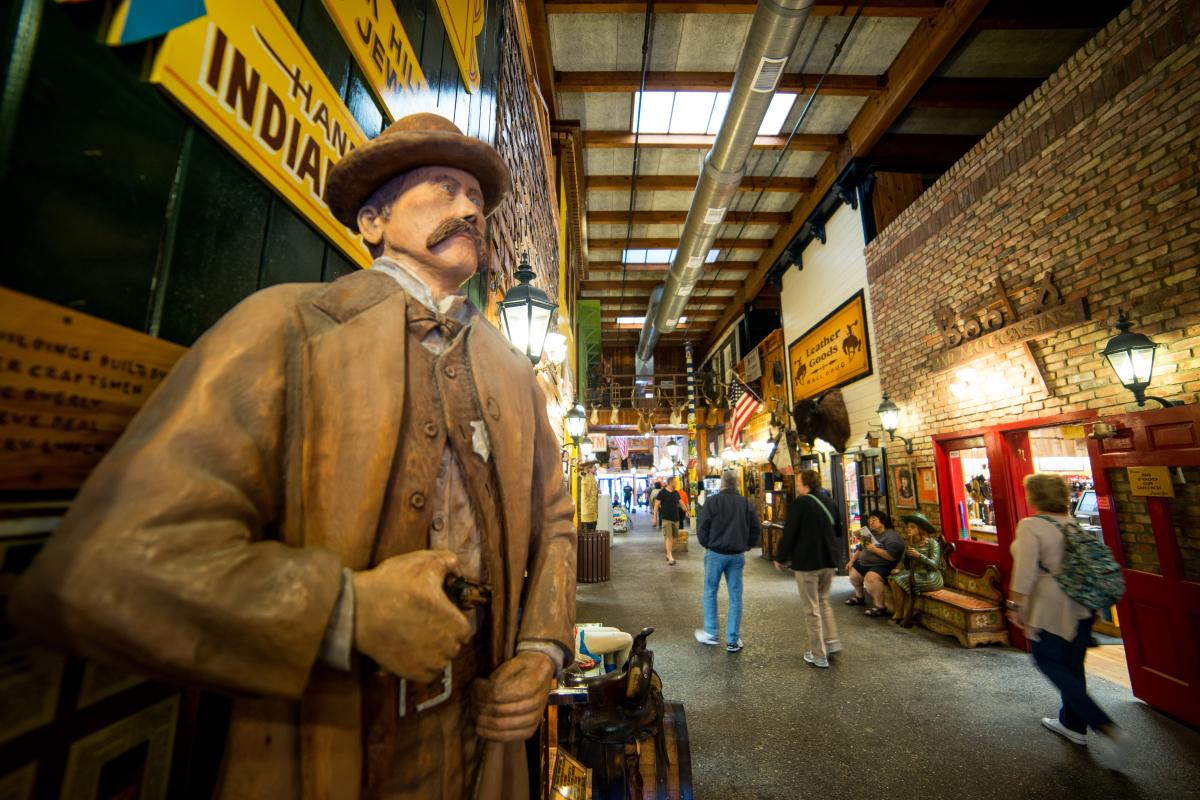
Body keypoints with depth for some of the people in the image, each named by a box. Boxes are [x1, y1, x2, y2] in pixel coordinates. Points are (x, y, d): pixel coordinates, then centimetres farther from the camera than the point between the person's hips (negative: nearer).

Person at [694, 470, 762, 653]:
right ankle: (733, 641, 14)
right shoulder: (746, 504, 2)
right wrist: (746, 545, 16)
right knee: (735, 597, 9)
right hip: (738, 555, 3)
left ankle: (710, 633, 19)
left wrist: (707, 544, 5)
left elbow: (701, 527, -11)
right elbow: (756, 529, 5)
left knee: (710, 592, 14)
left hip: (715, 553, -3)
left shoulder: (712, 501, -9)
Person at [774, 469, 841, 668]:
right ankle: (832, 641, 21)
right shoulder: (829, 502, 6)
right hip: (829, 560, 7)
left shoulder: (800, 503, -15)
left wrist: (779, 557, -2)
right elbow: (836, 530, 18)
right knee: (823, 601, 25)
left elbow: (789, 533, -14)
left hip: (807, 562, -7)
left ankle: (819, 656, 10)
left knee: (811, 609, 4)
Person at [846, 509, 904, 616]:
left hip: (883, 566, -10)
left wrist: (875, 549, -24)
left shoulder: (891, 536, -15)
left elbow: (892, 557, -26)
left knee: (870, 577, -35)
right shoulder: (871, 534, 15)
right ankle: (859, 596, 39)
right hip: (865, 563, 10)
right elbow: (861, 549, 23)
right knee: (852, 572, 20)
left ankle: (880, 607, -24)